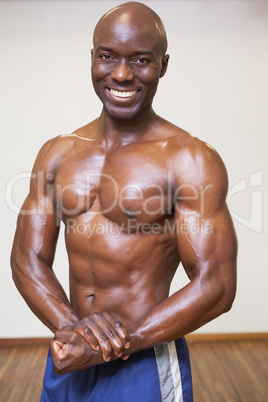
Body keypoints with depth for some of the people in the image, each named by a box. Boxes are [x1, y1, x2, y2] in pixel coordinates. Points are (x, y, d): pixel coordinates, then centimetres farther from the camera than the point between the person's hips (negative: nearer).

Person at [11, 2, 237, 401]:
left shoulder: (191, 160, -14)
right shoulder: (56, 153, 1)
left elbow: (215, 287, -16)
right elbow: (27, 258, 0)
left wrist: (112, 346, -18)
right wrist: (72, 325, -17)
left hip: (146, 365, -4)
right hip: (70, 360, 4)